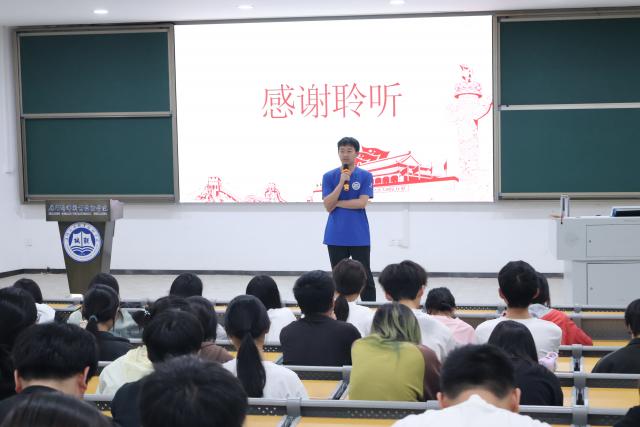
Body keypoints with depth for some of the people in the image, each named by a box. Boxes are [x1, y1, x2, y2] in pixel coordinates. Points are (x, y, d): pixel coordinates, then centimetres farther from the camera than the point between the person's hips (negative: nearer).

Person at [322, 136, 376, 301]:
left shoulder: (365, 176, -1)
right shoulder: (329, 176, 2)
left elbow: (362, 203, -12)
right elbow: (328, 206, -7)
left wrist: (337, 203, -7)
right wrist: (341, 182, -15)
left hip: (359, 236, -2)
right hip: (336, 236, 2)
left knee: (365, 277, 3)